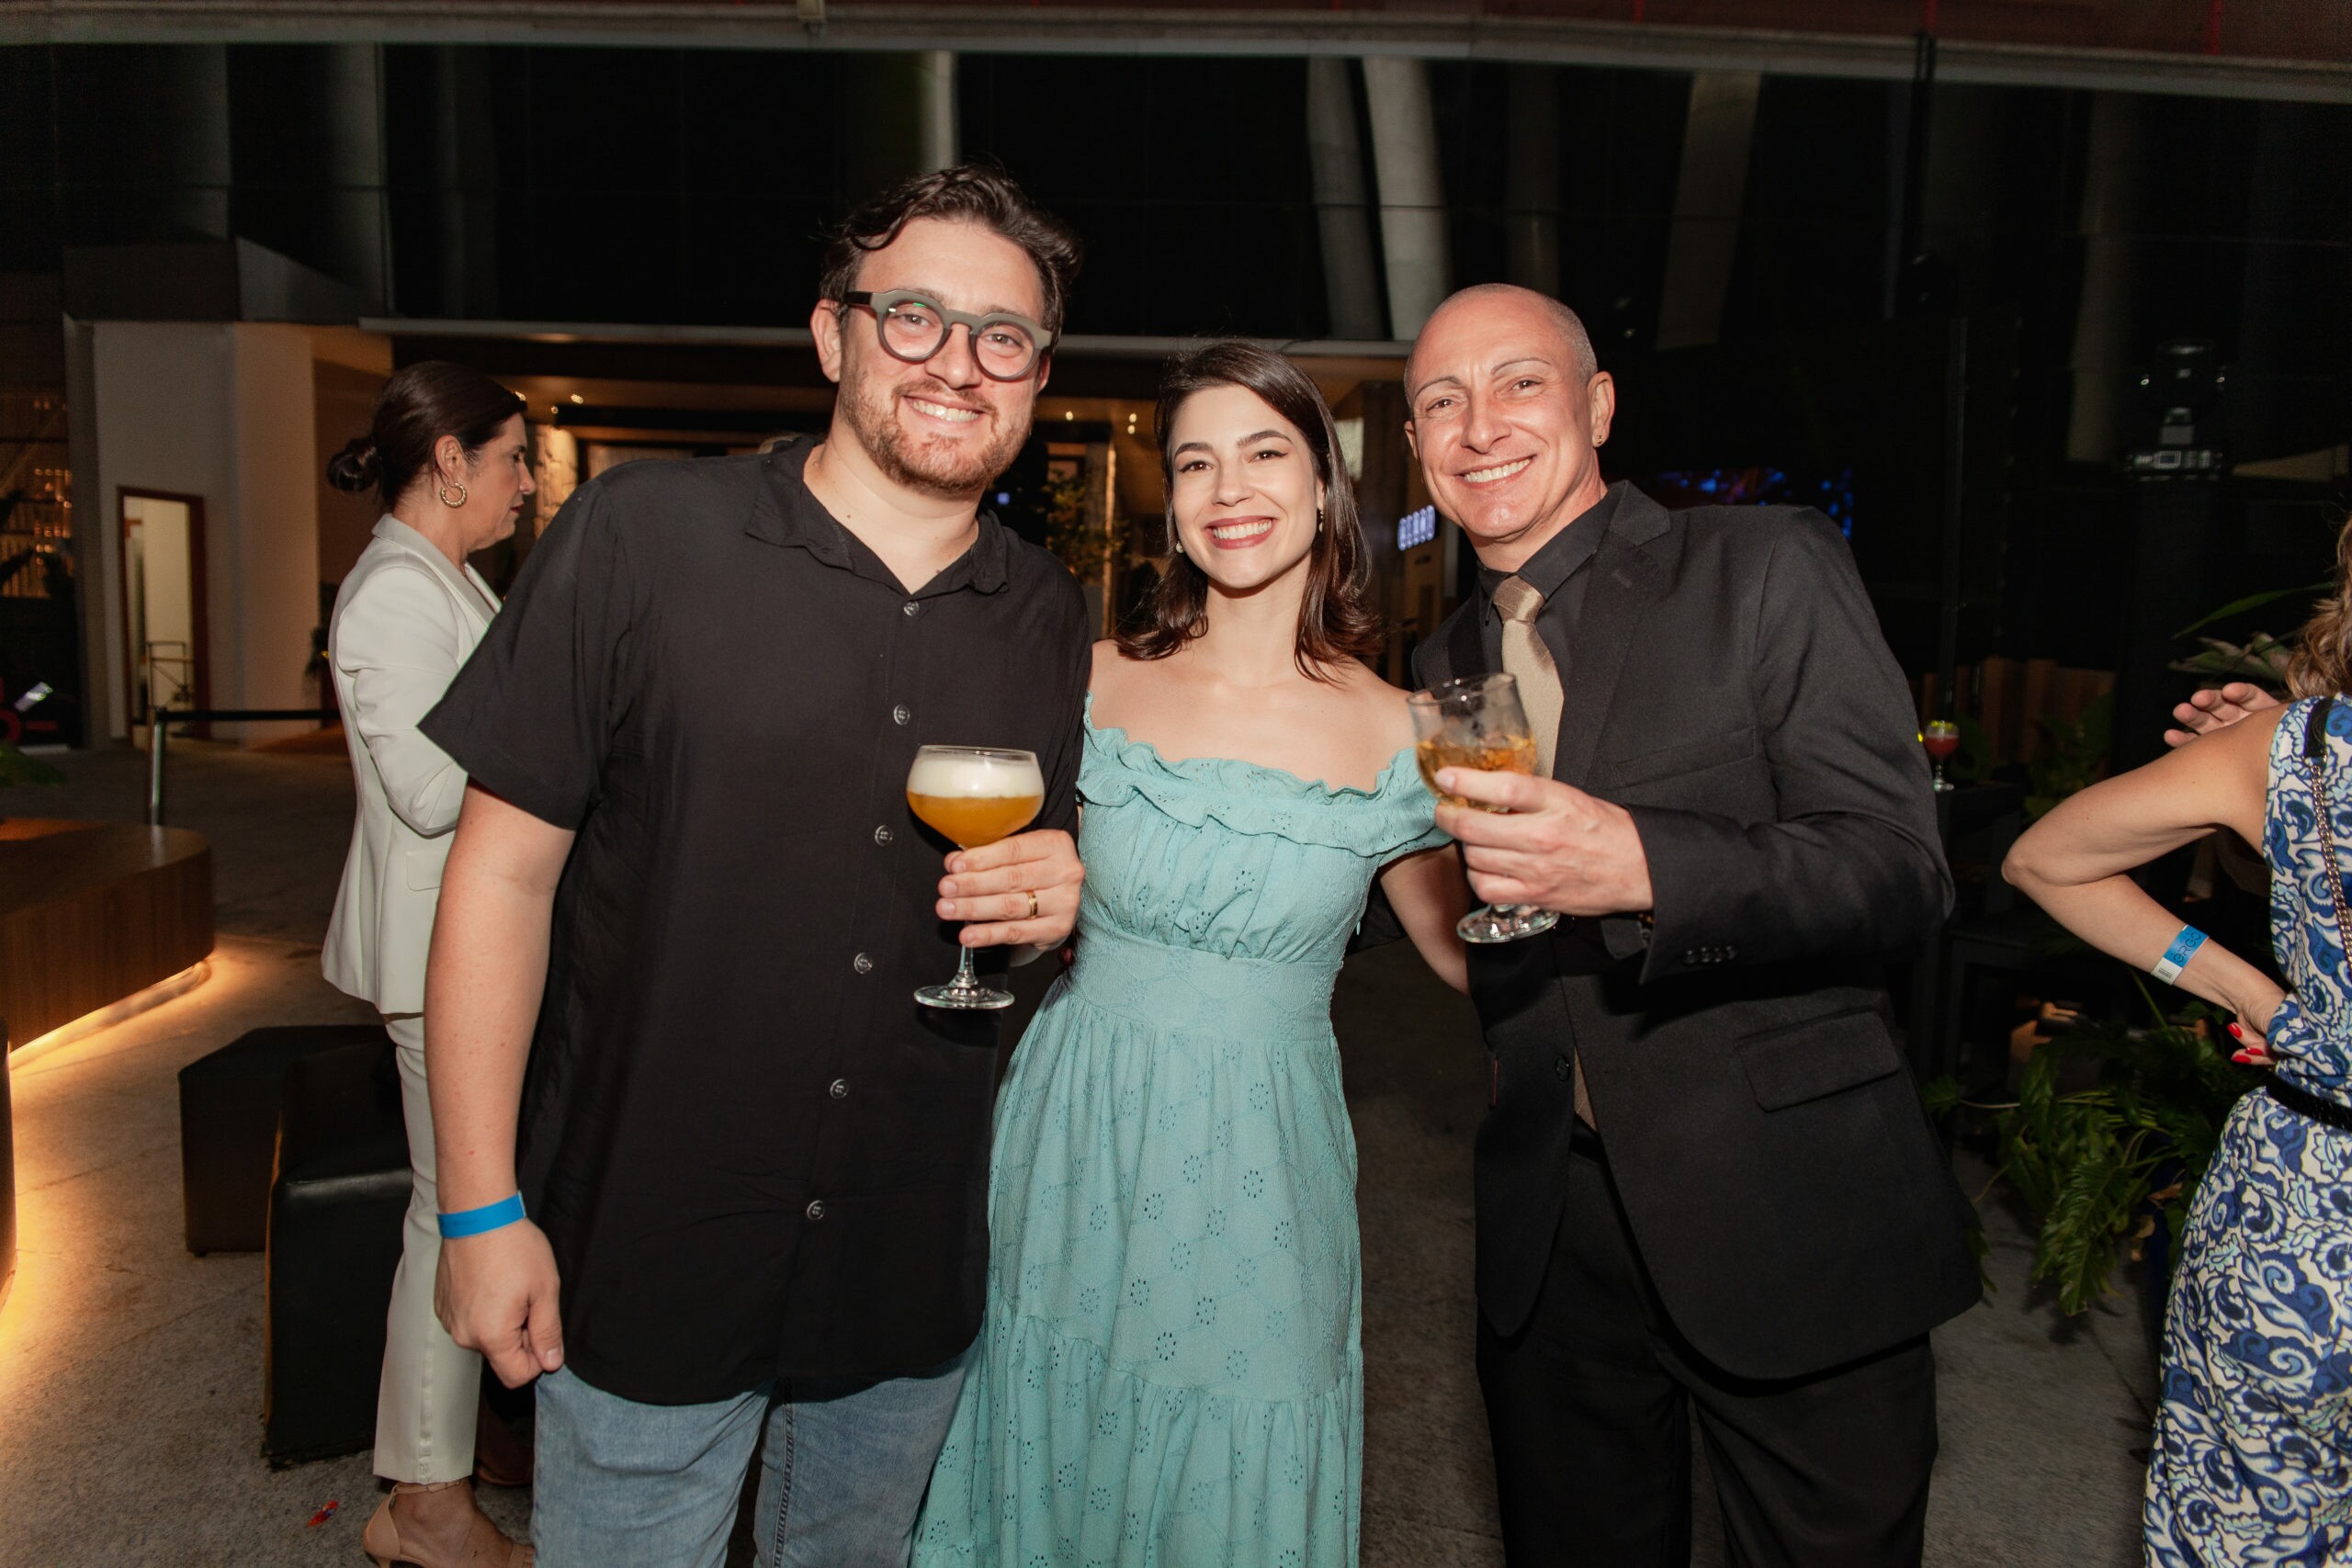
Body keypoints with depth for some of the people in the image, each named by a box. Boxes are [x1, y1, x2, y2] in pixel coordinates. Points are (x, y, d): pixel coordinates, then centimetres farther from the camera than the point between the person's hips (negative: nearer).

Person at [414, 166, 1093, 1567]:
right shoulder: (642, 536, -11)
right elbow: (506, 869, -9)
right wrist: (483, 1208, -9)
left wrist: (1065, 891, -12)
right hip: (645, 1264, -3)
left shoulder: (1056, 622, 2)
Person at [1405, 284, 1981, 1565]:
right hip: (1548, 1237, 5)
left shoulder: (1767, 569, -8)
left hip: (1786, 1220, -4)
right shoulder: (1445, 661, 10)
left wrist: (1641, 867, -32)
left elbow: (1902, 868, -17)